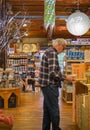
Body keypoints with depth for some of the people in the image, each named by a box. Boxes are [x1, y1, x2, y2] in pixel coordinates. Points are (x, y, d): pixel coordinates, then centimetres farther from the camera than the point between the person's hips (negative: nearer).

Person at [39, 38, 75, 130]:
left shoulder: (49, 51, 15)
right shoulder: (52, 53, -17)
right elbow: (53, 73, -25)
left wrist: (63, 77, 16)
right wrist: (66, 78, -13)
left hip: (46, 84, 11)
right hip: (50, 85, -11)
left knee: (47, 109, 17)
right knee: (54, 110, 0)